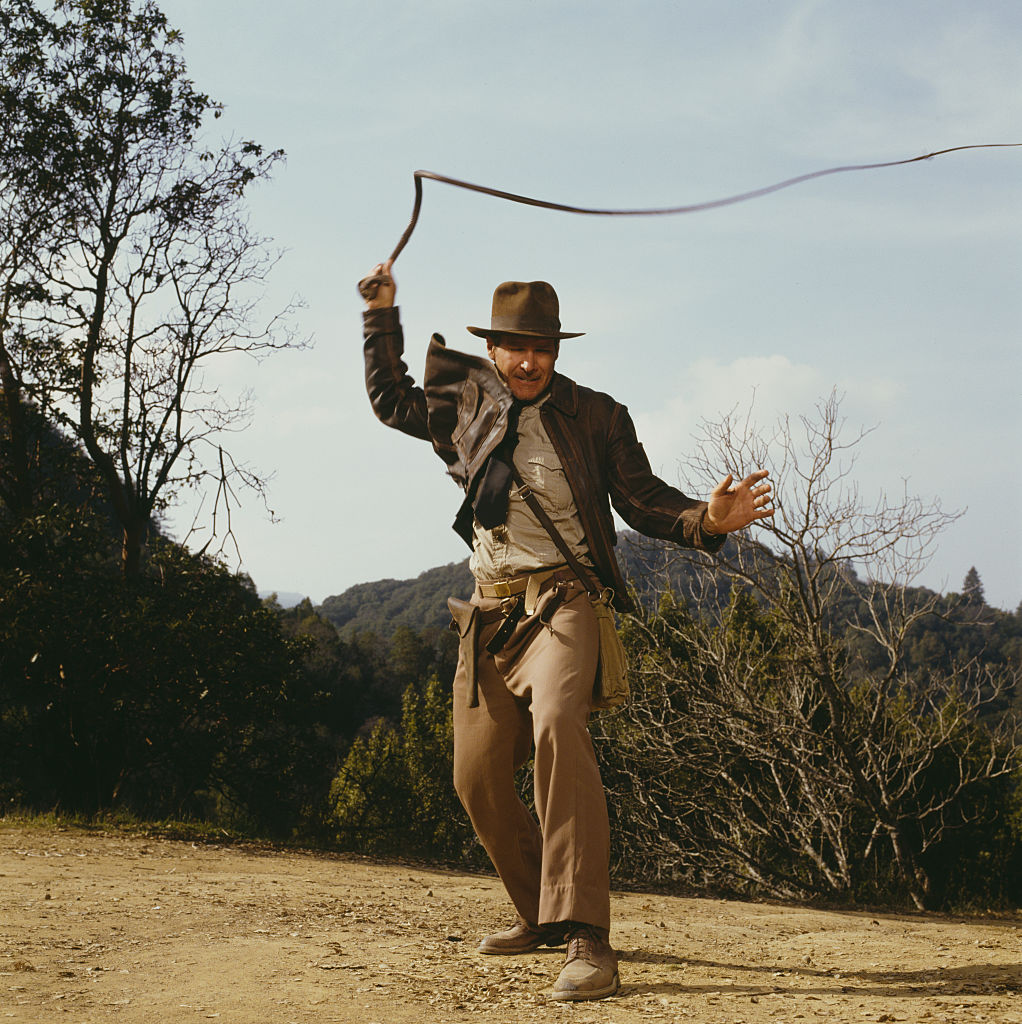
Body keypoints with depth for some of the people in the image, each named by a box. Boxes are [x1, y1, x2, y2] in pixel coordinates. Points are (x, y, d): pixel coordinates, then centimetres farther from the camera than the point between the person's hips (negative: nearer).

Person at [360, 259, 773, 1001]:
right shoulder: (466, 404, 13)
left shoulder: (595, 416, 5)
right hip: (491, 610, 5)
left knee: (557, 727, -32)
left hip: (563, 599, -5)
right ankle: (539, 915, 29)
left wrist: (707, 520, -14)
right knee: (479, 780, 4)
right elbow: (390, 399, 28)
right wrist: (383, 316, 22)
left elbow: (641, 499, 5)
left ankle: (586, 940, -36)